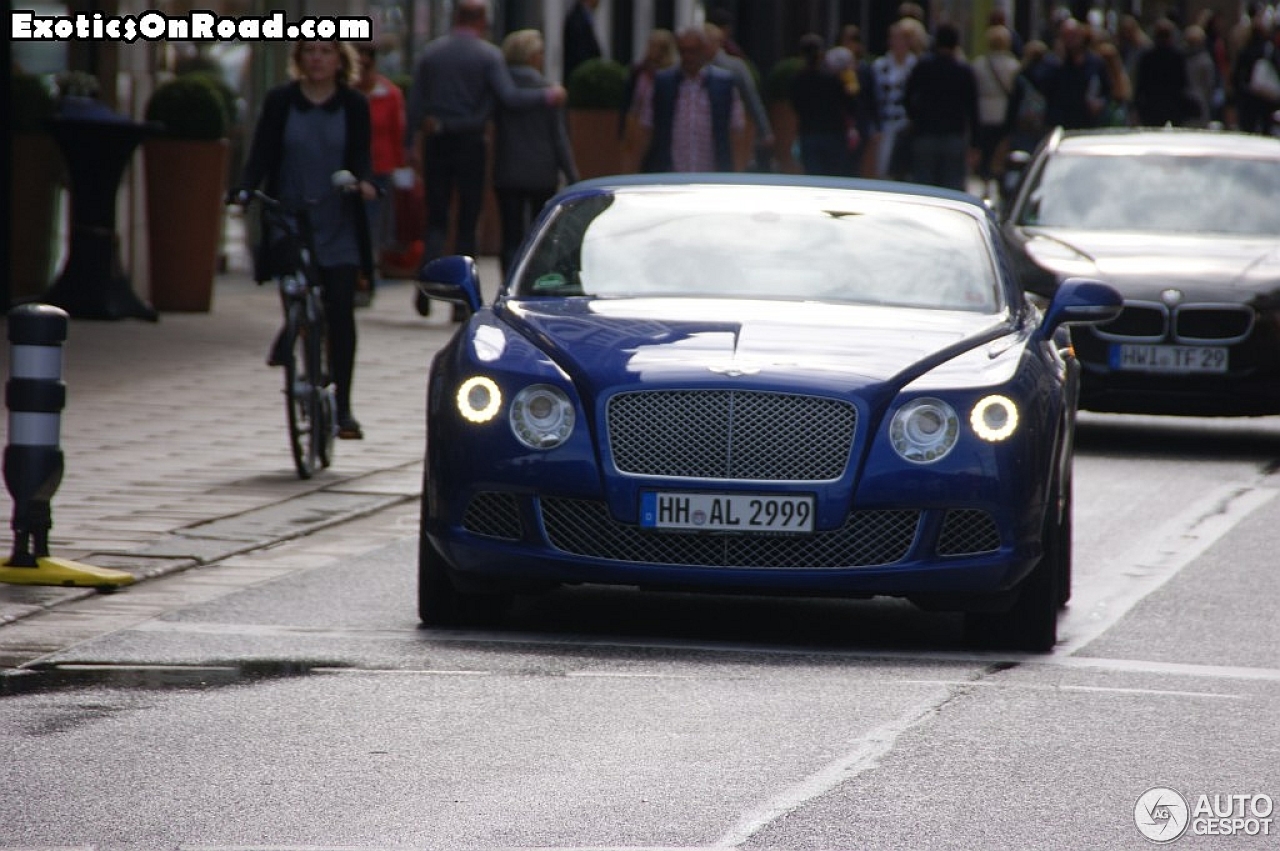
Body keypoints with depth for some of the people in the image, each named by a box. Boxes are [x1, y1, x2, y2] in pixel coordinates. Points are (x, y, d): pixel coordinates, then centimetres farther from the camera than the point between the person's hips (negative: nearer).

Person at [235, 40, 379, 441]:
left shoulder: (353, 105, 6)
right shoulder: (280, 102, 5)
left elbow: (361, 156, 2)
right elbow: (262, 153, 0)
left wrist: (364, 181, -20)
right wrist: (246, 191, -18)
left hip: (338, 231, 0)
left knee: (340, 314, -3)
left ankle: (342, 407, 6)